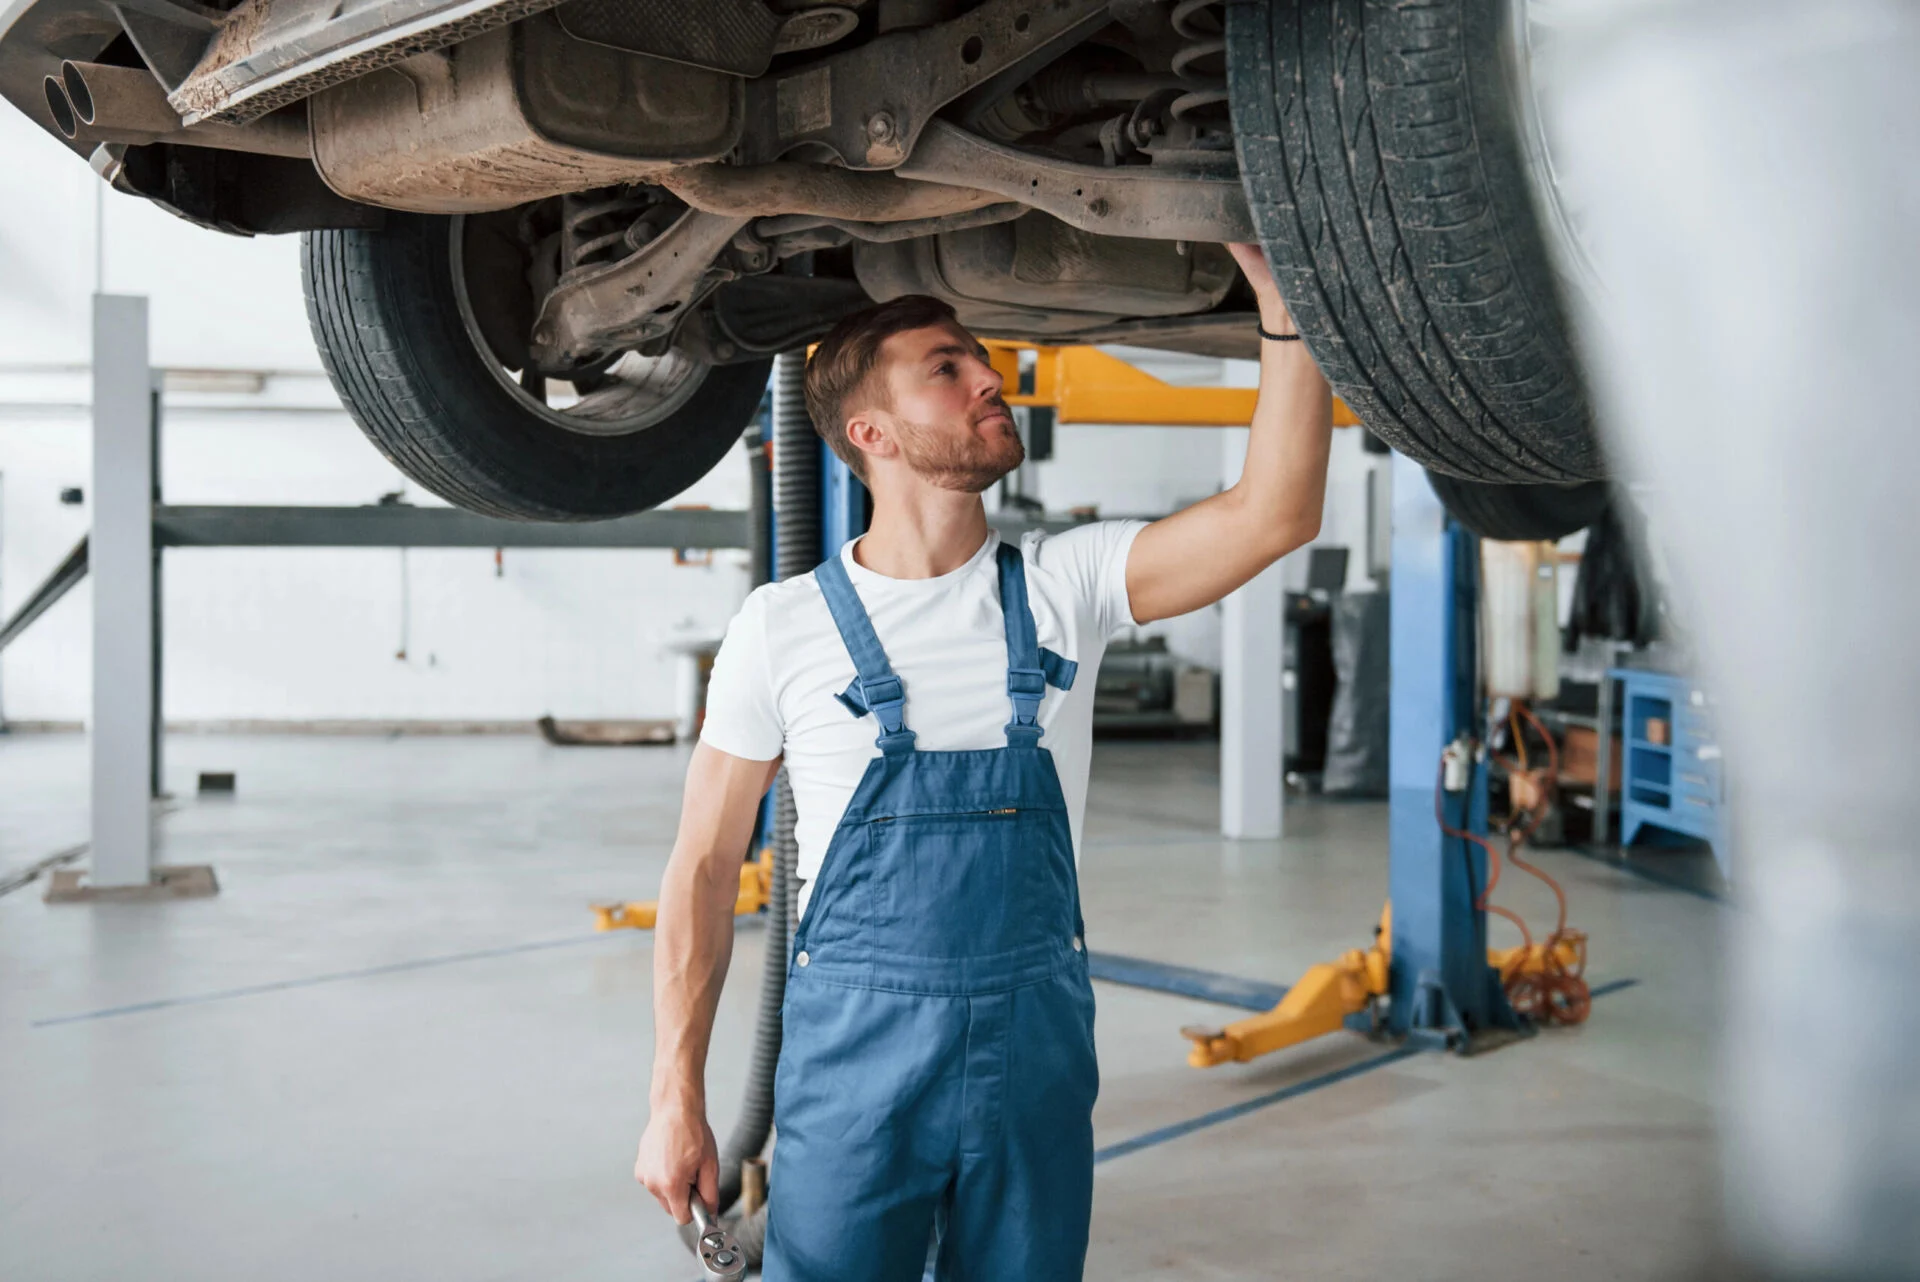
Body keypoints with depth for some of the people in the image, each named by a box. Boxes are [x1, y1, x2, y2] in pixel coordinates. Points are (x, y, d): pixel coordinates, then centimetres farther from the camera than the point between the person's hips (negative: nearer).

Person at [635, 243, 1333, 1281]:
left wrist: (1283, 306, -18)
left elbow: (1272, 515, -11)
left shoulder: (1063, 587, 1)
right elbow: (704, 864, 1)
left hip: (1038, 1050, 2)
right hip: (853, 1058, -2)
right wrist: (677, 1097, -3)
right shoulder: (782, 626, -2)